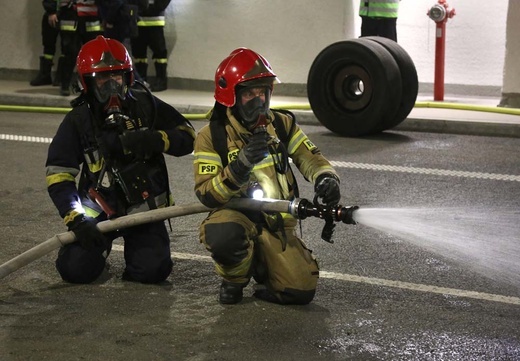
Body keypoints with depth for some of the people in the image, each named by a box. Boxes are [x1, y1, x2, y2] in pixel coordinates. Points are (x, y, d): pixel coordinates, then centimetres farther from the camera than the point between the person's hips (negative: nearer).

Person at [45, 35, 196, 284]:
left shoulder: (146, 105, -4)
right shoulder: (78, 120, -8)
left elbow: (187, 137, -1)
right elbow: (58, 175, -11)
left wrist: (153, 140, -21)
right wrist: (76, 220, -22)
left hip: (144, 207, 0)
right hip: (98, 211, 0)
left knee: (154, 270, -18)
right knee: (77, 270, -16)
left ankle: (134, 244, 18)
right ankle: (102, 244, 20)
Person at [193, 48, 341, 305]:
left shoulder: (282, 125, 6)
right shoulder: (211, 137, -6)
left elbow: (310, 158, 4)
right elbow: (206, 194, -14)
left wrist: (326, 178, -20)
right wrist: (240, 166, -29)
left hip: (277, 223, 3)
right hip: (235, 216, -3)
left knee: (302, 291, -17)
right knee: (223, 236, -41)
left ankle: (261, 268, 19)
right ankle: (233, 280, -4)